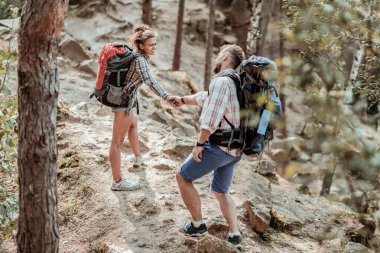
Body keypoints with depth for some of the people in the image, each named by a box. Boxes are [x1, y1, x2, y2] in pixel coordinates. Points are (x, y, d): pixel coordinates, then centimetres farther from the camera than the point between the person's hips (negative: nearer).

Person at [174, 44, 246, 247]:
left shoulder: (221, 81, -17)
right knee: (220, 191, 22)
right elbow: (206, 97, 30)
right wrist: (183, 100, 43)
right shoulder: (237, 82, 14)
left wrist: (199, 144, -13)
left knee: (183, 177, 9)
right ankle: (234, 235, 13)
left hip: (218, 145, -9)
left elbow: (211, 118, -23)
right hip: (234, 150, 9)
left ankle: (198, 225, 14)